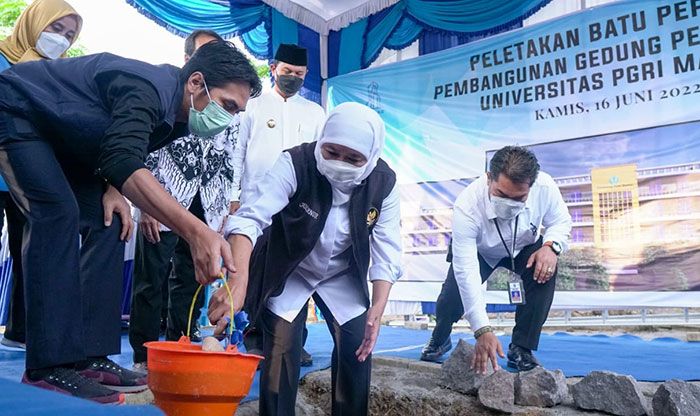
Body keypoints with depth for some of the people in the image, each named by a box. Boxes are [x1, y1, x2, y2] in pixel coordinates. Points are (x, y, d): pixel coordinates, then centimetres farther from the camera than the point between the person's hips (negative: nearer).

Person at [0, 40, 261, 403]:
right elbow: (122, 162, -51)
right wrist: (194, 231, -62)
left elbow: (121, 153, 8)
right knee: (57, 212, -26)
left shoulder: (177, 117, -5)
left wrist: (111, 189, -14)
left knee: (106, 221, -5)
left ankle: (88, 356, -4)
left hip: (60, 136, 9)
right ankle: (49, 366, -24)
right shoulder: (150, 88, -34)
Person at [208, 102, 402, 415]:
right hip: (288, 270, -2)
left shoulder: (384, 184, -20)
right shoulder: (295, 163, -30)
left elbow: (386, 253, -18)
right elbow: (250, 218, -41)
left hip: (342, 275, 3)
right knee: (281, 347, -10)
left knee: (357, 348, -2)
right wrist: (238, 281, -56)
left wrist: (377, 311, -30)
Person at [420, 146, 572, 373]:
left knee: (546, 269, -28)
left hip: (523, 250, 2)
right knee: (453, 296, -21)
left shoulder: (545, 187, -33)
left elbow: (561, 221, -9)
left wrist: (551, 246, -33)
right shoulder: (467, 206, -40)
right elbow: (466, 271, -42)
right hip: (479, 252, -2)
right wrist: (482, 330, -46)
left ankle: (521, 349, -10)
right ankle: (440, 340, 18)